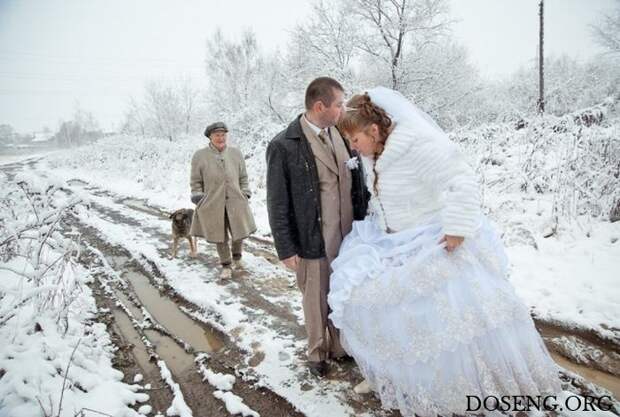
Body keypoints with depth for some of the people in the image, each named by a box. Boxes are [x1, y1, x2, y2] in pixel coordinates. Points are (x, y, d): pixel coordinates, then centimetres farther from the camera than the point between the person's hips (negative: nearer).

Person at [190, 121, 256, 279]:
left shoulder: (236, 153, 2)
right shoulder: (200, 156, -3)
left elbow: (243, 177, 11)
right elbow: (196, 181, 4)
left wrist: (245, 195, 4)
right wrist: (198, 198, -3)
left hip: (235, 202, 2)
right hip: (213, 205, -1)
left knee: (239, 233, 7)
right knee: (220, 237, 7)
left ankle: (237, 253, 41)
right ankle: (226, 265, 27)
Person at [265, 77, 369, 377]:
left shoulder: (342, 134, 2)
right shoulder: (284, 146, -13)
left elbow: (357, 182, 10)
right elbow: (278, 203, -9)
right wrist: (286, 249, -8)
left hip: (349, 237, 5)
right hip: (313, 241, -4)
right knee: (316, 300, 13)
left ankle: (341, 346, 40)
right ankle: (317, 353, 37)